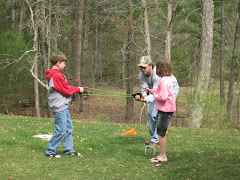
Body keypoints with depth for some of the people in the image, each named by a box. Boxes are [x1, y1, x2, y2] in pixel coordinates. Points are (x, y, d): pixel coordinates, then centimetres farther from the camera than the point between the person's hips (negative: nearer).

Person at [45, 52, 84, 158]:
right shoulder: (57, 76, -18)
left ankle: (69, 149, 20)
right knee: (61, 130, -6)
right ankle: (50, 151, 2)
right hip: (59, 107, -11)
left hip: (63, 106, 11)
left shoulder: (53, 75, 15)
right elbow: (66, 90, -15)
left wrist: (75, 89, 7)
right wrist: (78, 89, -2)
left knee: (68, 128, 14)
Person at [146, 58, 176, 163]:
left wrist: (154, 95, -8)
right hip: (164, 109, 10)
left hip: (165, 110, -10)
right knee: (160, 132, 15)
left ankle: (163, 156, 2)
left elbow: (163, 97, -25)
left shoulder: (164, 81, -20)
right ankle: (162, 155, 23)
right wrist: (151, 91, 21)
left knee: (161, 133, -4)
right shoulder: (167, 79, 11)